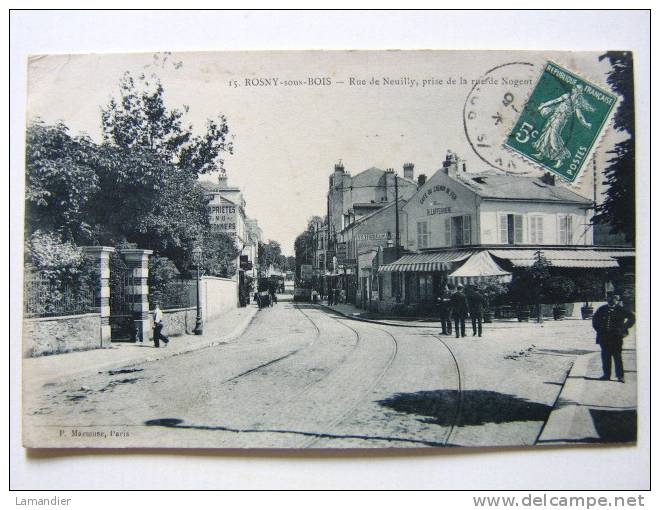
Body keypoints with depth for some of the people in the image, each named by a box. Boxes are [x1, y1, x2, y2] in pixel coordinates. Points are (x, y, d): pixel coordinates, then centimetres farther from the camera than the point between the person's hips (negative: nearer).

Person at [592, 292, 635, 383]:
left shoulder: (621, 310, 0)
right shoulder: (602, 309, 7)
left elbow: (632, 317, 8)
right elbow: (595, 319, 20)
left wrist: (624, 328, 3)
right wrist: (599, 329, 10)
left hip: (616, 337, -3)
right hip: (604, 337, 3)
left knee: (617, 356, -3)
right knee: (605, 356, 6)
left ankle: (620, 376, 1)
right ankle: (606, 374, 14)